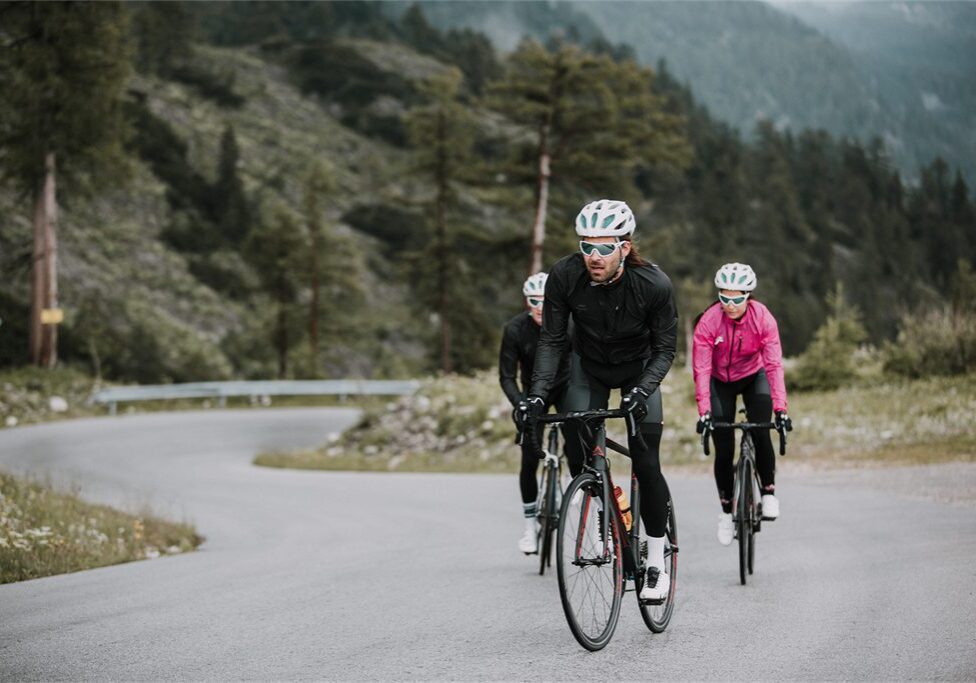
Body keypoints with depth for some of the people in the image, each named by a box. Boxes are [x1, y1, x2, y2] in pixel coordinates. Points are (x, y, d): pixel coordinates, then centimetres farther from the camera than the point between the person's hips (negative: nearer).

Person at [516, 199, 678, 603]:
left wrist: (642, 390, -37)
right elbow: (551, 339, -17)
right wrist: (538, 393, -29)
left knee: (646, 464, -10)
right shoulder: (565, 276, -27)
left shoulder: (654, 284, -31)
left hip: (639, 369, -2)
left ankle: (657, 562, 1)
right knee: (577, 452, -13)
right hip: (589, 368, 2)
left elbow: (665, 349, -21)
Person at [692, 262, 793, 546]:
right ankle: (726, 509, 13)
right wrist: (704, 411, -38)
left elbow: (774, 365, -29)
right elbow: (701, 369, -29)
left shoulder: (763, 318, -26)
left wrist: (780, 408, -37)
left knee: (760, 431, -26)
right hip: (721, 382, 0)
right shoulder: (709, 321, -27)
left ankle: (769, 491, -10)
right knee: (723, 449, -5)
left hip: (753, 376, 0)